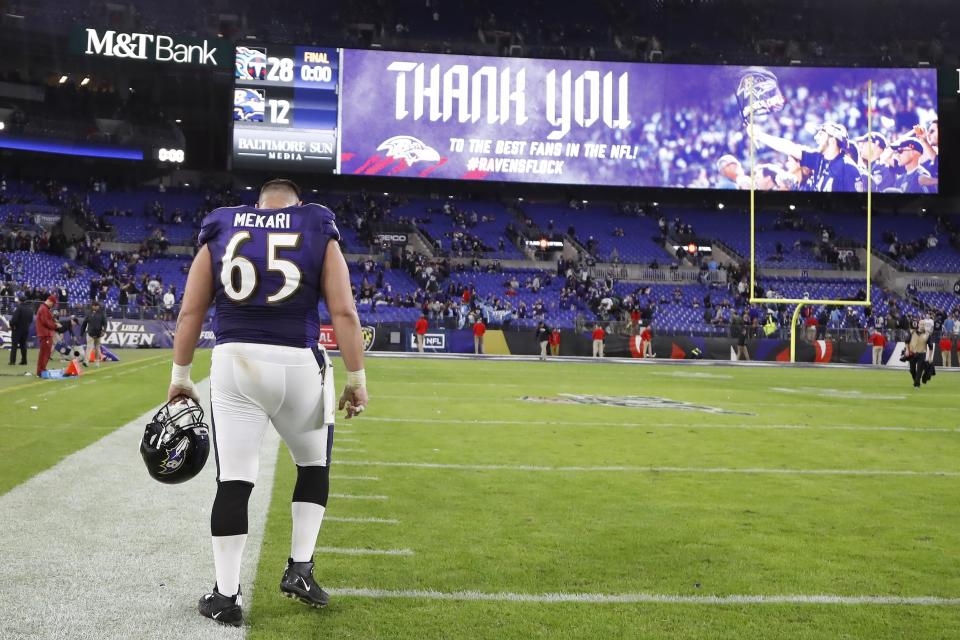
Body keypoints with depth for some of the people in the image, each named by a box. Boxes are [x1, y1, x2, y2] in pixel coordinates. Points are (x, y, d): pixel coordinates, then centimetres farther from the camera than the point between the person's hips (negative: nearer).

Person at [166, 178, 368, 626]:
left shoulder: (221, 233, 13)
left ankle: (226, 596, 10)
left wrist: (180, 375, 14)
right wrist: (357, 379, 3)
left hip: (235, 364, 1)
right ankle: (299, 569, 17)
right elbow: (344, 313, -1)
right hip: (298, 366, -1)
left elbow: (190, 312, 8)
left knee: (233, 481, 5)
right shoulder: (318, 234, 8)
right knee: (314, 467, 21)